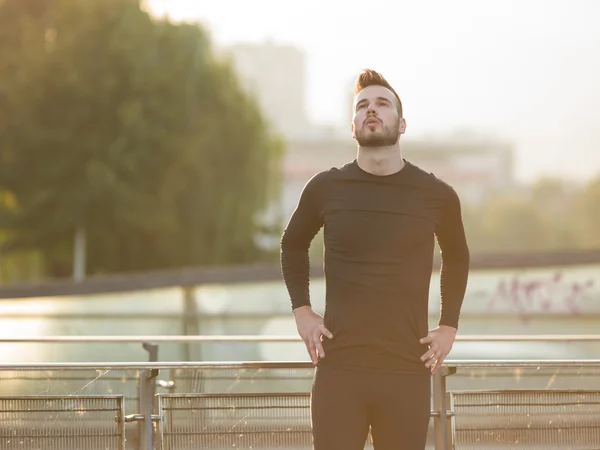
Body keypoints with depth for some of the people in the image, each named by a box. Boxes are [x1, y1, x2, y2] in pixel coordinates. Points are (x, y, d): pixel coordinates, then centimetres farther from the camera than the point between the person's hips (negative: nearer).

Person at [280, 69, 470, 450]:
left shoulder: (437, 196, 0)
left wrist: (449, 325, 11)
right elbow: (294, 244, 20)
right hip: (338, 369, 0)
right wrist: (301, 310, 8)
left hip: (408, 372, 0)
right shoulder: (325, 189, 0)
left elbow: (456, 257, 20)